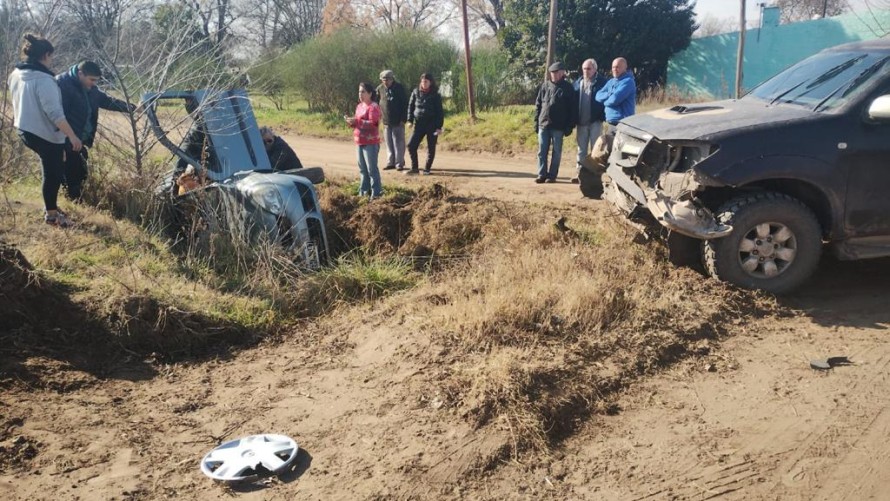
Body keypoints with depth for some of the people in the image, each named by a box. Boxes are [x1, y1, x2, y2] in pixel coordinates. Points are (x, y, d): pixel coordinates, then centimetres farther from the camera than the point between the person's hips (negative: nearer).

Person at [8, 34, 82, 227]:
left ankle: (51, 207, 30)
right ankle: (51, 214, 19)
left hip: (25, 130, 9)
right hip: (46, 135, -8)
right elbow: (55, 114, -27)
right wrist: (73, 136, -23)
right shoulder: (44, 80, -24)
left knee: (51, 170, 23)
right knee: (53, 174, 7)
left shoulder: (15, 75, 3)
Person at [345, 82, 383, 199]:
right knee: (362, 168, 14)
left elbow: (372, 124, -22)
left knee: (372, 168, -7)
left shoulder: (373, 107, -12)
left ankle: (376, 192, -2)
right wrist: (352, 122, 2)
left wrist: (356, 121, -25)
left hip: (370, 143, -9)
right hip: (360, 142, 9)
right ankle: (364, 191, 23)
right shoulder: (359, 106, 15)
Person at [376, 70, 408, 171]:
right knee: (389, 144, 9)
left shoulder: (399, 88, -6)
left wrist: (403, 119, -12)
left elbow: (405, 104, -7)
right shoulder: (380, 89, 4)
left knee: (398, 143, -3)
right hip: (386, 121, 4)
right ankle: (390, 163, 16)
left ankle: (399, 163, 2)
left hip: (398, 121, -4)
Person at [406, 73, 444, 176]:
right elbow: (411, 106, 9)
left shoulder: (435, 95, -5)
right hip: (419, 124, 3)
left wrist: (439, 127, -11)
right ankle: (414, 168, 6)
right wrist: (410, 120, -2)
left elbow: (440, 112, -5)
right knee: (411, 145, -4)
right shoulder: (416, 92, 3)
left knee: (431, 148, 3)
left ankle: (427, 169, 14)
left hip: (432, 125, -3)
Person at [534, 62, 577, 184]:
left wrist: (570, 126, -7)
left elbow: (573, 108, -2)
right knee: (542, 151, 3)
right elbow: (538, 104, 12)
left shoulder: (568, 88, 0)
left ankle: (552, 175, 10)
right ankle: (542, 175, 10)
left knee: (556, 152, 4)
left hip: (558, 127, -3)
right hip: (543, 125, 3)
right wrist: (536, 122, 5)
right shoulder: (545, 85, 9)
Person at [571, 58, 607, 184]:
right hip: (581, 122, 5)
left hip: (595, 121, -5)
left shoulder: (601, 82, -4)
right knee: (581, 149, 10)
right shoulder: (577, 83, 10)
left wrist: (603, 116, -15)